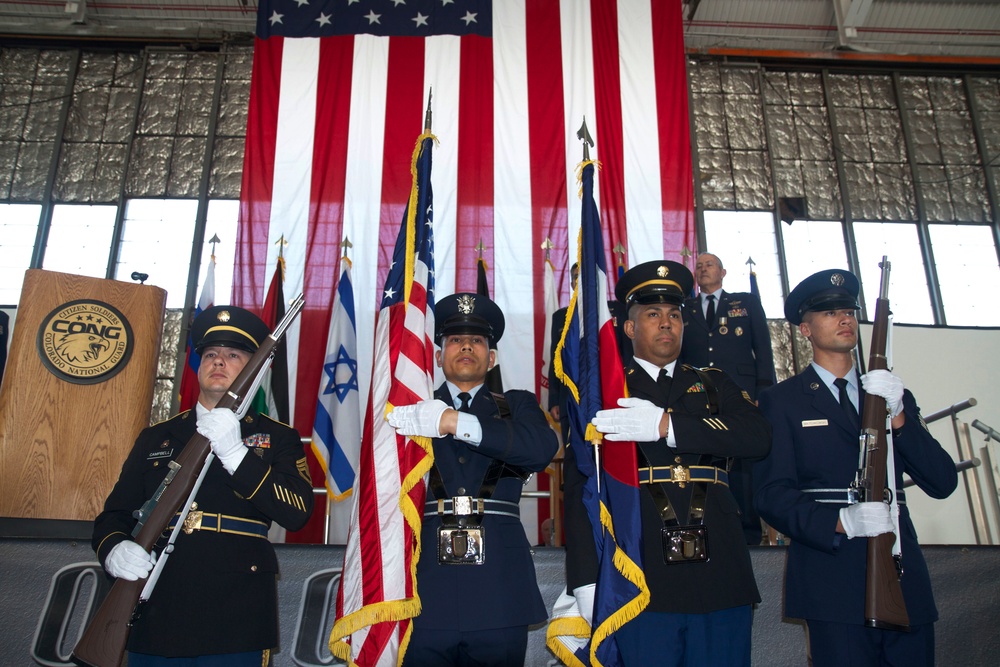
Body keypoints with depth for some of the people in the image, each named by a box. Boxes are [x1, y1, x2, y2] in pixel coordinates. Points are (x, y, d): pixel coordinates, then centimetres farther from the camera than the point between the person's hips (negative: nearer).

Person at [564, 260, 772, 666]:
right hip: (642, 584, -2)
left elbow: (758, 437, -4)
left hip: (720, 575, 3)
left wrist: (667, 425, -16)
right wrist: (586, 583, -9)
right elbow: (578, 488, 1)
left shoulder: (713, 385, 16)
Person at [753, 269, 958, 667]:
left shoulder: (896, 397, 16)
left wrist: (898, 416, -10)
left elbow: (942, 483, 5)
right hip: (833, 587, -4)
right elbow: (771, 495, -7)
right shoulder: (782, 401, 2)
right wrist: (840, 522, -24)